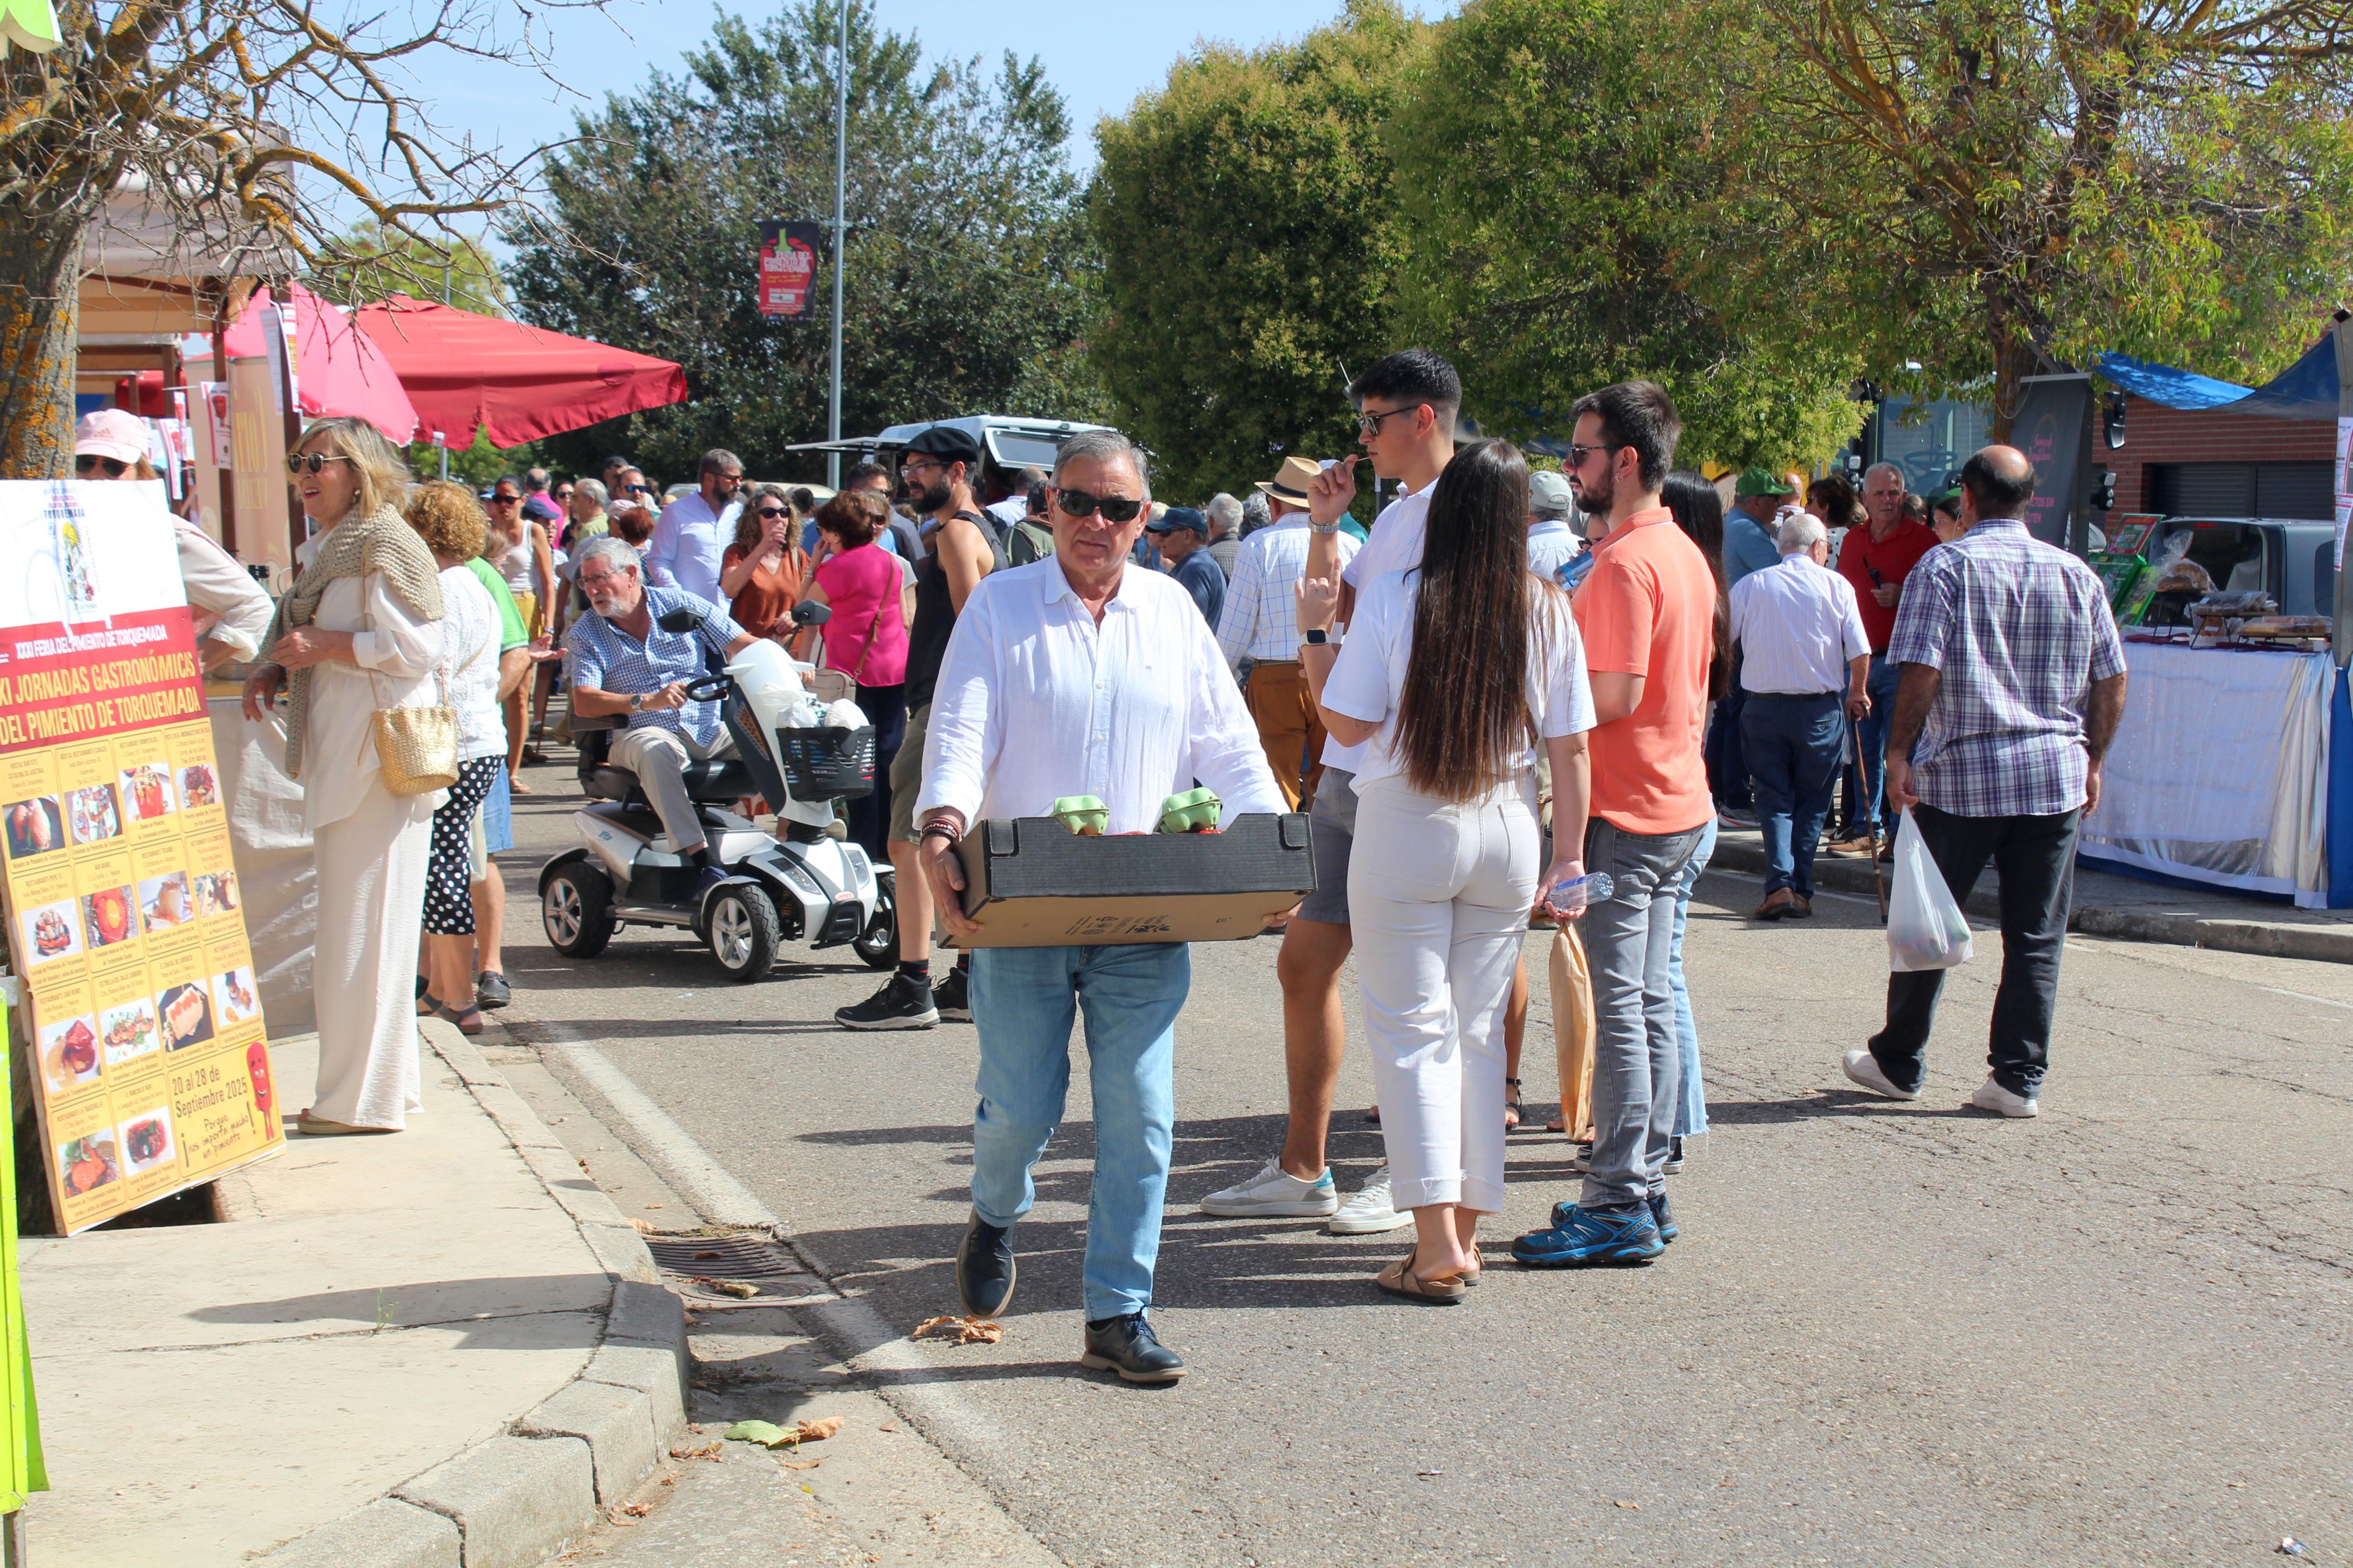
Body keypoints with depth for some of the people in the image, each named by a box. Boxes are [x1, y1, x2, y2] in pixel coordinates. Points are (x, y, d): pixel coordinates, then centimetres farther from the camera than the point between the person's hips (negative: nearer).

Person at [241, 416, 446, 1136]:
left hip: (377, 753, -10)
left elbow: (415, 647, -18)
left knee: (363, 924, -7)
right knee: (349, 924, 13)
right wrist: (273, 671, 7)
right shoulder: (327, 547, 19)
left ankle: (365, 1097, -1)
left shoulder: (387, 543, -11)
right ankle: (382, 1083, 20)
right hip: (338, 754, 10)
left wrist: (324, 646, -17)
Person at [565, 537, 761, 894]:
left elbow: (745, 645, 4)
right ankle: (705, 861, -44)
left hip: (714, 729, 2)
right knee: (656, 751, -38)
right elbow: (584, 703, -10)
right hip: (644, 732, -2)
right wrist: (647, 701, -25)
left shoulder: (681, 604, 6)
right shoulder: (585, 634, 4)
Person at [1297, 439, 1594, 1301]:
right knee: (1480, 1032, 12)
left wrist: (1315, 631, 6)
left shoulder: (1392, 599, -10)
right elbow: (1570, 745, 1)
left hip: (1406, 832, -3)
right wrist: (1569, 853, 9)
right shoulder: (1547, 608, -1)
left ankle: (1437, 1244, -5)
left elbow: (1348, 722, -6)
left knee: (1413, 1030, 1)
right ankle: (1466, 1234, 16)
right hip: (1506, 834, 3)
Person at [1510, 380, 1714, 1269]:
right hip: (1681, 803, 10)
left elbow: (1615, 696, -22)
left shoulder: (1625, 563, -17)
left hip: (1624, 814, -10)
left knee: (1617, 1004, -6)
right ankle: (1644, 1190, 18)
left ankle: (1619, 1206, -3)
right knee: (1651, 1001, 12)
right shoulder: (1685, 553, 14)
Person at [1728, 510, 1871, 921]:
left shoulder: (1750, 586, 1)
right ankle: (1800, 890, 8)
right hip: (1821, 710, -1)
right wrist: (1857, 693, 13)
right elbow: (1860, 651, -5)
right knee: (1811, 804, 11)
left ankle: (1780, 884, -9)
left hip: (1763, 708, 1)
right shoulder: (1836, 586, -2)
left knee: (1774, 799, 7)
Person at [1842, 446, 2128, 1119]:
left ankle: (1899, 1064, 20)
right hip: (2055, 776, 3)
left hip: (1961, 774, -3)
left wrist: (1899, 752, -6)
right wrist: (2091, 762, 18)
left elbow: (1921, 673, -13)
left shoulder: (1945, 567, -5)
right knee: (2035, 937, 6)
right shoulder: (2077, 575, 7)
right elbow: (2111, 684, 9)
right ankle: (2019, 1077, 5)